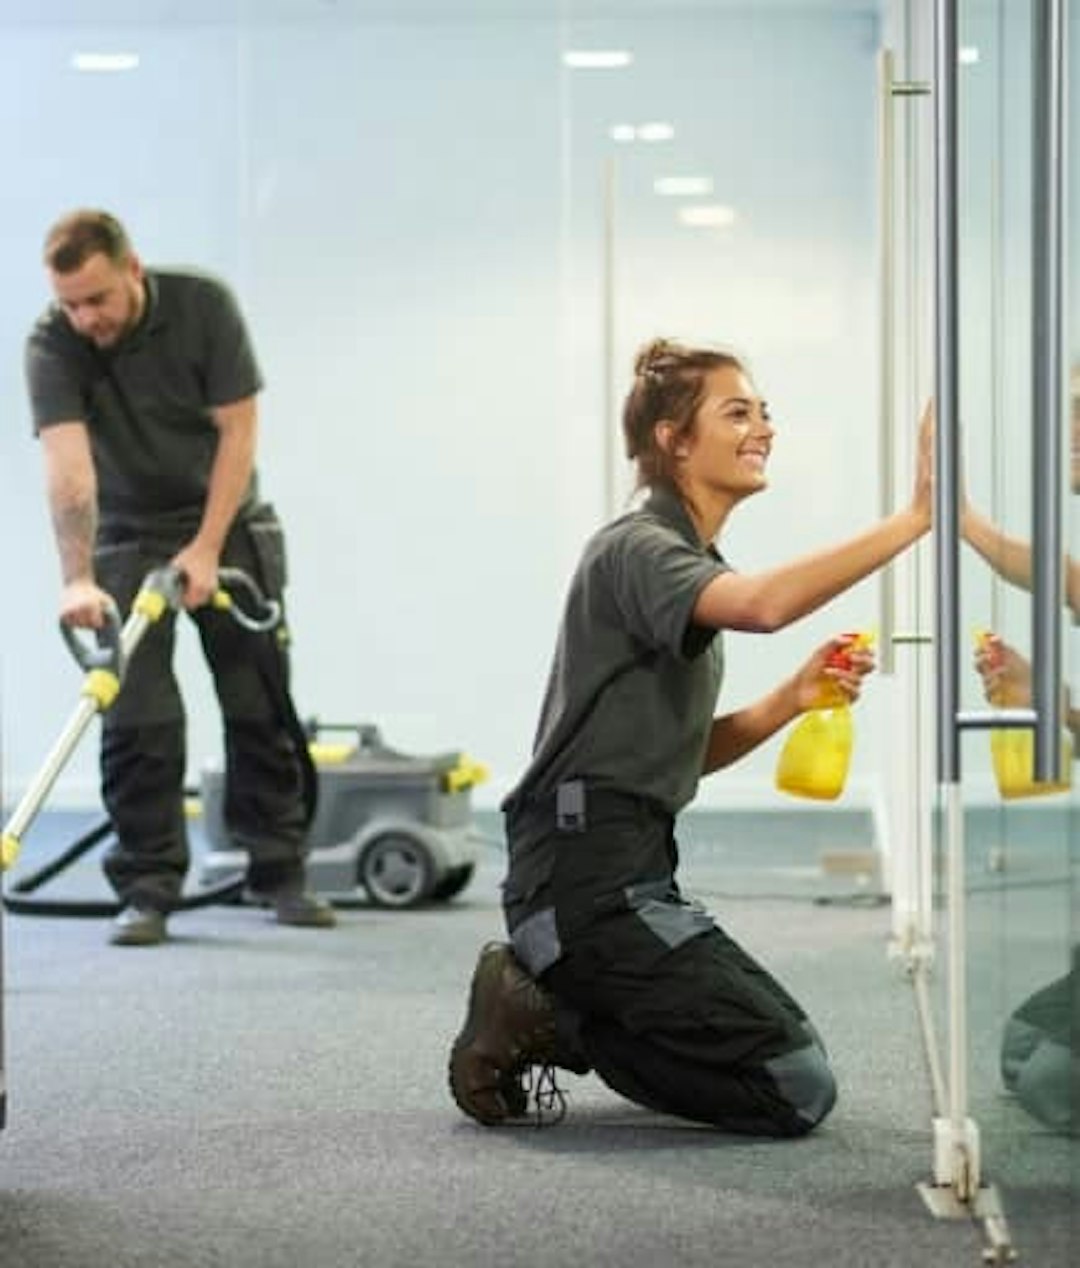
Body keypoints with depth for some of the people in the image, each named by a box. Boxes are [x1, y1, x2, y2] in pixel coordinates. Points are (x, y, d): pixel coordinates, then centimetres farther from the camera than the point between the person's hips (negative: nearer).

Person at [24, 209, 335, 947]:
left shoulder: (205, 306, -18)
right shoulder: (52, 346, -21)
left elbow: (238, 429, -15)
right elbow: (67, 465, -33)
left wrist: (207, 548, -20)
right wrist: (78, 579, -44)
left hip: (230, 526, 1)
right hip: (129, 539, -1)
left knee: (262, 706, 3)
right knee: (138, 718, -8)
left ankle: (281, 872, 12)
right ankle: (148, 889, -3)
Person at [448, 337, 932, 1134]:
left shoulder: (688, 563, 20)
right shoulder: (635, 549, -11)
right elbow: (763, 604, -34)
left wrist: (792, 700, 2)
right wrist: (914, 519, -35)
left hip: (631, 874, 10)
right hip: (586, 878, -10)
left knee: (796, 1071, 18)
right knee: (797, 1090, -12)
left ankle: (543, 1003, 11)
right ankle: (540, 1023, -5)